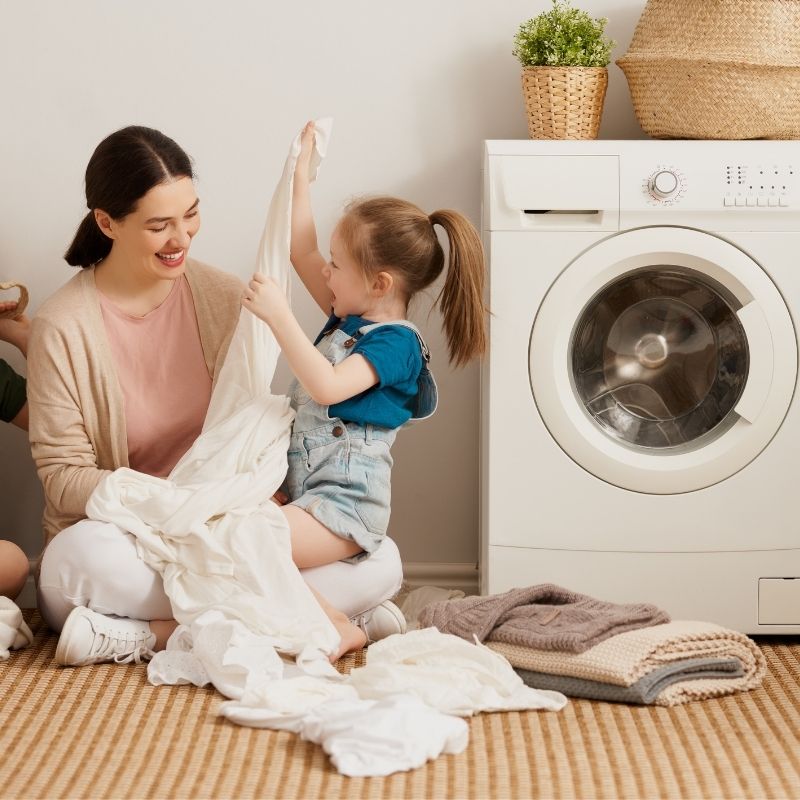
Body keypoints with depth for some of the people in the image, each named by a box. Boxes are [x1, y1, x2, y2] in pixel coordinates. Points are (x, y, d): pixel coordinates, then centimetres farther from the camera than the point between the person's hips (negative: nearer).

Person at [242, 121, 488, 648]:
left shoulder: (396, 342, -13)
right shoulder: (349, 317, 14)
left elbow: (327, 386, -28)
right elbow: (302, 251, 18)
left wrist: (279, 316, -29)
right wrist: (302, 172, 17)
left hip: (347, 501, -10)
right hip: (304, 486, 10)